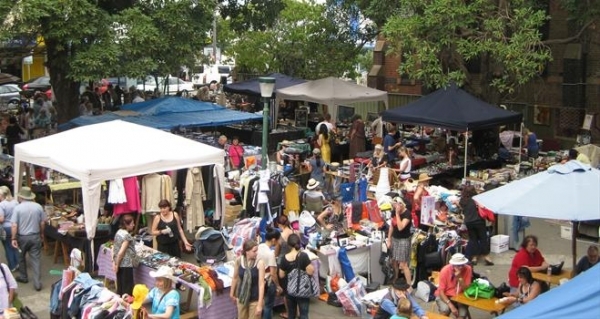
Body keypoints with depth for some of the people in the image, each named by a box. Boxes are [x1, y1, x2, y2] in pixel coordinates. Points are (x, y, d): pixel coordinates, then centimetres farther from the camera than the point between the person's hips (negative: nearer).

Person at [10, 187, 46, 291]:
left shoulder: (17, 208, -12)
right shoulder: (38, 207, -4)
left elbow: (14, 225, -15)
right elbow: (42, 222, 3)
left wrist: (13, 238, -10)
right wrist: (42, 234, 17)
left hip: (22, 237, -2)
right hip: (35, 236, 2)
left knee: (21, 257, 22)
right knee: (35, 260, 2)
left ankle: (23, 277, 35)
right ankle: (37, 283, -2)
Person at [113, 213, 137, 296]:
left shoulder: (118, 232, 8)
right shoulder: (127, 235, -18)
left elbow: (113, 248, 11)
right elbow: (121, 252, -21)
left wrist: (114, 262, 12)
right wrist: (117, 264, -13)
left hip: (120, 264, 9)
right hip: (126, 265, -9)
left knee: (120, 287, 15)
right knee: (127, 288, 0)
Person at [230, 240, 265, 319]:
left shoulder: (260, 263, -19)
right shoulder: (239, 260, -10)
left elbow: (261, 284, -19)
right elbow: (235, 278, 5)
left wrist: (260, 304, -21)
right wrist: (232, 293, 14)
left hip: (255, 299, -3)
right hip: (242, 297, 3)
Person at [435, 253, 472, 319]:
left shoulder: (468, 269, -14)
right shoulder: (445, 270, -19)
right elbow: (441, 292, -16)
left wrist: (460, 277, -30)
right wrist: (451, 306, -27)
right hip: (444, 296, -2)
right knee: (445, 310, -30)